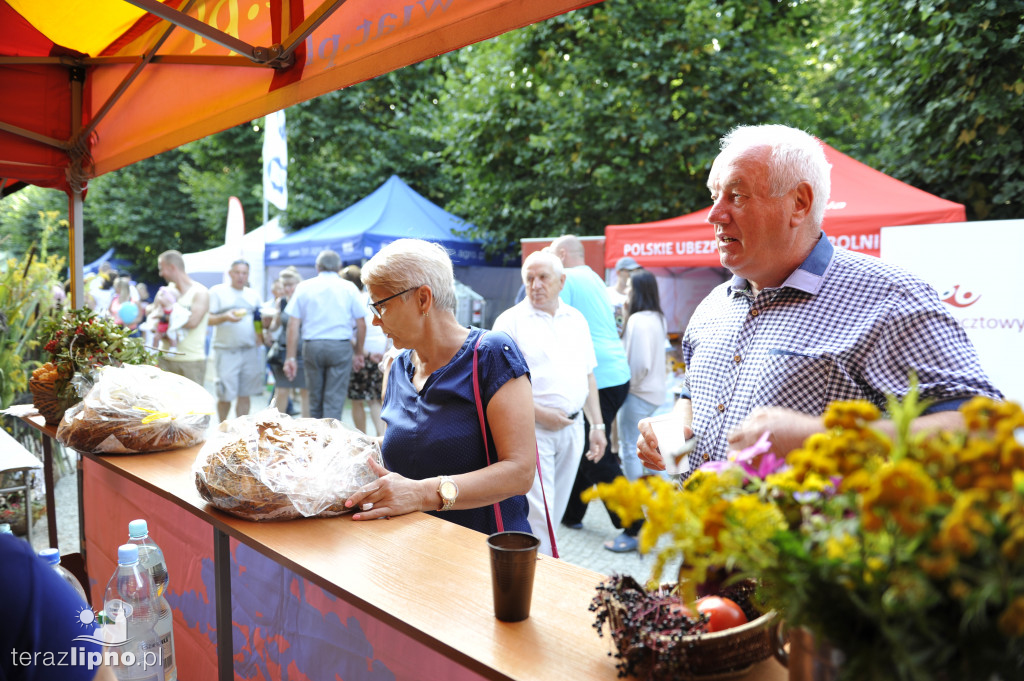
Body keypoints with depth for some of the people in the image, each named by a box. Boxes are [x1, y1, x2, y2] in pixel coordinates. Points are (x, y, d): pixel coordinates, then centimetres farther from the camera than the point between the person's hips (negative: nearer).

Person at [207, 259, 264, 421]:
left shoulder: (254, 294, 16)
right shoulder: (217, 291, 3)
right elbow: (207, 319, -3)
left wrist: (261, 333, 1)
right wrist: (225, 317, -21)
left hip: (250, 351, 4)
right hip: (226, 351, -4)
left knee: (245, 394, 3)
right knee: (225, 395, -4)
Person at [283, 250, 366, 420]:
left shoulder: (304, 287, 6)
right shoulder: (349, 288, 4)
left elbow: (293, 325, 0)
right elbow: (361, 325, 3)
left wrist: (291, 357, 1)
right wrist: (358, 353, 13)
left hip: (312, 346, 2)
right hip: (341, 347, -1)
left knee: (315, 399, 15)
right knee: (335, 401, 0)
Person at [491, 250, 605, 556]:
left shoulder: (576, 319, 13)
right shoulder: (510, 321, -4)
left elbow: (588, 377, 17)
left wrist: (597, 425, 12)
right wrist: (540, 413, -15)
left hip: (572, 427, 5)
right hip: (532, 428, -5)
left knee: (555, 509, 13)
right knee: (538, 512, -8)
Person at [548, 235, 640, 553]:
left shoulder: (567, 279, -7)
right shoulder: (595, 279, 20)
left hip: (597, 380, -10)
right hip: (617, 375, 10)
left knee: (597, 459, -5)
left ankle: (635, 528, 0)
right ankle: (571, 513, 28)